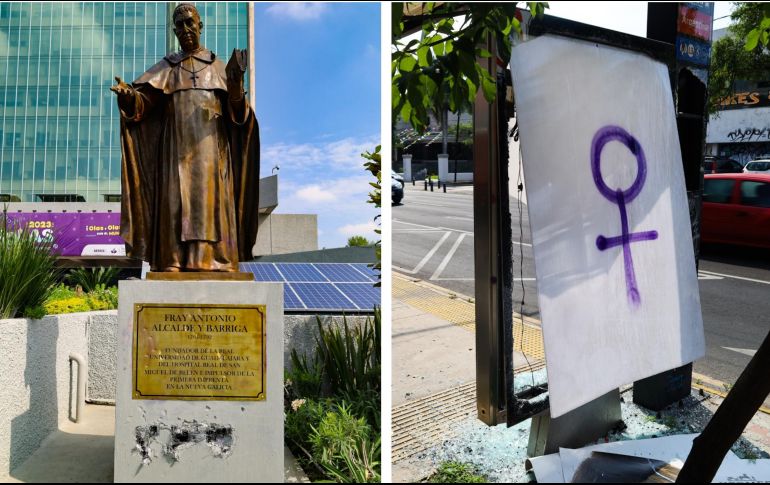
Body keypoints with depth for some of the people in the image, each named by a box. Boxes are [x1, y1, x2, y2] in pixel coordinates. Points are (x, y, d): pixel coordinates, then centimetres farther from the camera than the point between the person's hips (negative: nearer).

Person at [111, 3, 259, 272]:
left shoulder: (218, 66, 17)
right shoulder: (165, 67, 17)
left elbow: (235, 110, 3)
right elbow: (143, 101, 3)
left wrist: (236, 81, -16)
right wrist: (127, 94, -21)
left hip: (210, 147, 0)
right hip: (176, 147, 1)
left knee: (210, 203, -9)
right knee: (174, 202, -10)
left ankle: (211, 262, -12)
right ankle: (174, 263, -12)